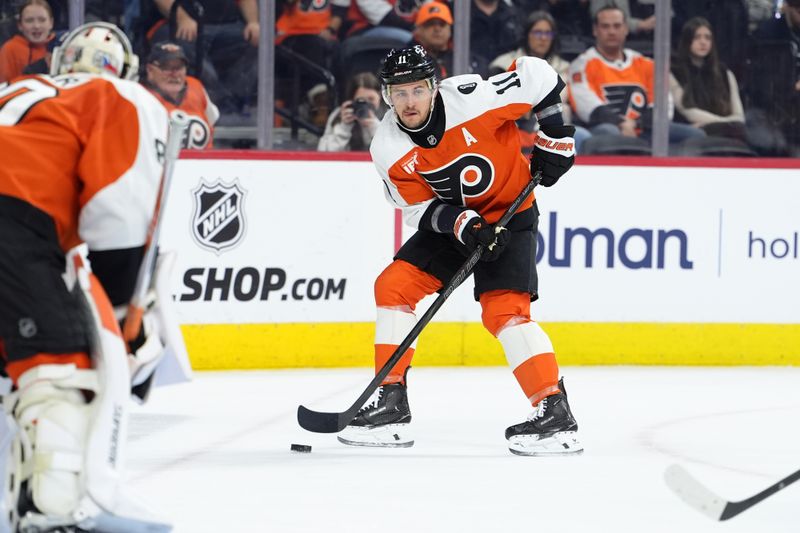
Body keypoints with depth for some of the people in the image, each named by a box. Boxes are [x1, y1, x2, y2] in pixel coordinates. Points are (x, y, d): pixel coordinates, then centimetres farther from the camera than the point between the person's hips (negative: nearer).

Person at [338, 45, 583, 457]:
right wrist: (460, 223, -26)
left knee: (503, 309, -21)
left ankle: (555, 414, -21)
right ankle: (390, 405, 1)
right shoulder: (387, 149, -13)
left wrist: (554, 134, -15)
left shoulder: (471, 99, -27)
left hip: (510, 212, -5)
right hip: (450, 220, 5)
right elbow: (418, 207, -9)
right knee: (394, 285, -6)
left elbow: (536, 75, -17)